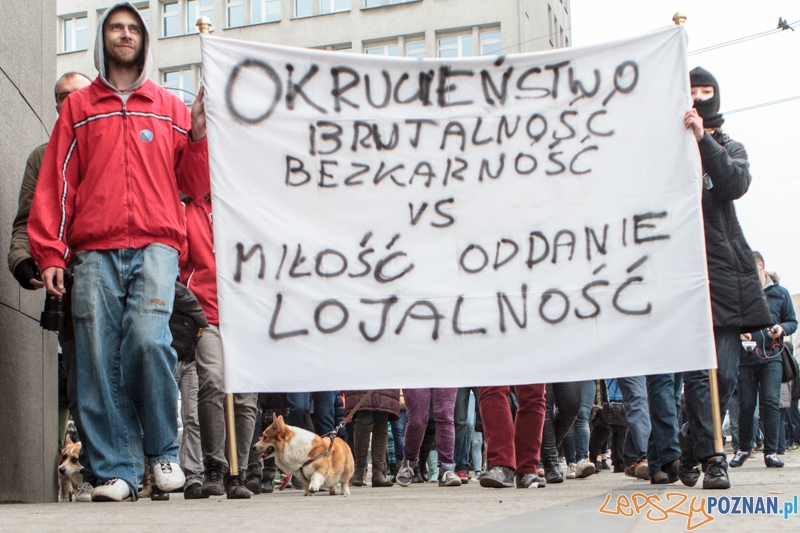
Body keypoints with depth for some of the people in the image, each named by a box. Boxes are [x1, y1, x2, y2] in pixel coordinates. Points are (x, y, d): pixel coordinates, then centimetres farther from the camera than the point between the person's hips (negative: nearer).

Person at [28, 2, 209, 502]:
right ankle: (116, 470, 1)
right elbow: (56, 183, 11)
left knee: (149, 339, -20)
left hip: (156, 244, -1)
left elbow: (197, 186, 16)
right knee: (98, 361, -6)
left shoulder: (170, 108, 19)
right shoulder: (79, 108, 17)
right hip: (95, 252, 1)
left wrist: (199, 134, -1)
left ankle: (163, 451, -2)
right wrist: (50, 253, 1)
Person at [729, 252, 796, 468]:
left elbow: (792, 321, 10)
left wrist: (782, 328, -11)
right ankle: (743, 448, 24)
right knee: (746, 405, 4)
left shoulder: (780, 293, 5)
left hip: (771, 356, -1)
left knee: (771, 401, -12)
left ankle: (771, 452, -5)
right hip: (746, 358, 1)